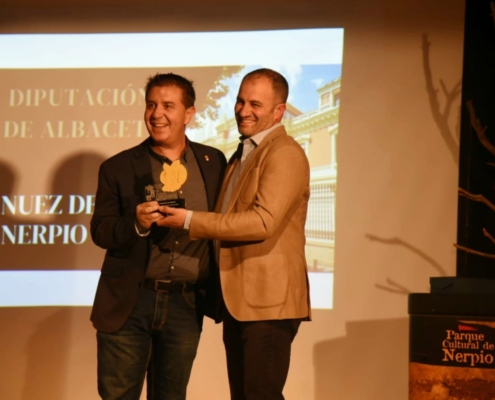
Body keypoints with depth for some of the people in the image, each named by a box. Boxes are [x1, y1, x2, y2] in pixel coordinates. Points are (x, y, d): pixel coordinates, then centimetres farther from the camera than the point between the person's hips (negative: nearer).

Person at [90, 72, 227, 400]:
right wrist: (135, 223, -20)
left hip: (185, 305, 2)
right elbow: (100, 231, -2)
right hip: (129, 302, -2)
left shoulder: (213, 162, 6)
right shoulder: (118, 168, 1)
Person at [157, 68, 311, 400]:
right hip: (238, 301, 10)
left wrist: (191, 220, -18)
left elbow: (263, 221, -22)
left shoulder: (285, 154, -11)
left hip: (268, 301, -9)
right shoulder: (244, 154, 20)